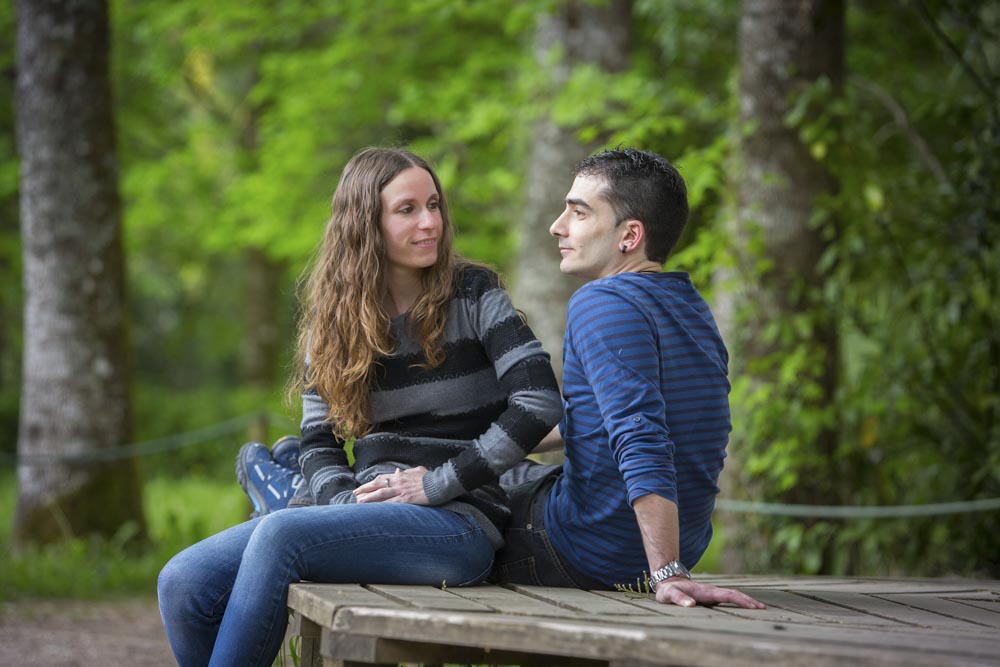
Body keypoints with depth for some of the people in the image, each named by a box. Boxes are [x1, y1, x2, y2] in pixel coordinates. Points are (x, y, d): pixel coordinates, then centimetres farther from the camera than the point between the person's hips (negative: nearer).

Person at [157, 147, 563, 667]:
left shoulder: (472, 294, 0)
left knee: (280, 534, -31)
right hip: (371, 513, 5)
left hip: (457, 521, -5)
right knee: (182, 584, -15)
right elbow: (319, 443, 12)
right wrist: (345, 502, -10)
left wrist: (438, 483, -11)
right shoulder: (333, 320, 13)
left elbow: (540, 403, -10)